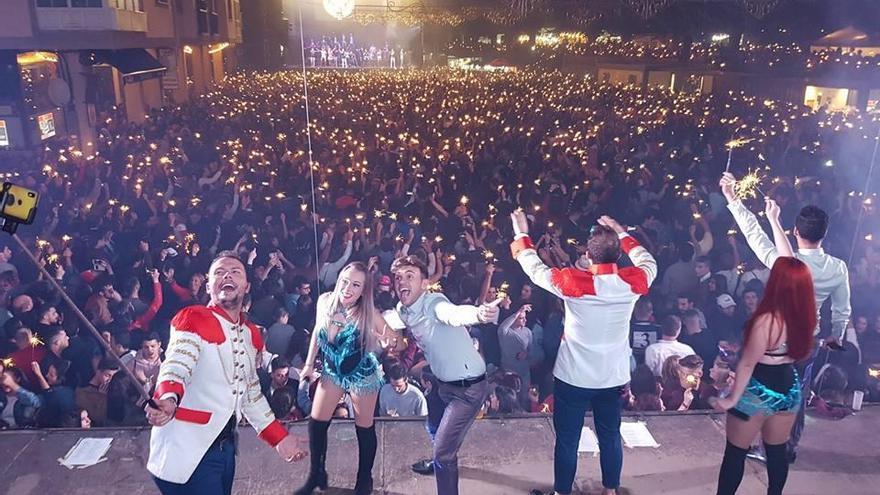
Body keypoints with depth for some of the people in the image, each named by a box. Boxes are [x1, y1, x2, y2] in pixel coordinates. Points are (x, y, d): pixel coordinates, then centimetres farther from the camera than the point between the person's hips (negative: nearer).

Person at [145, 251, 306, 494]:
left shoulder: (252, 334, 12)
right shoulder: (193, 319, -8)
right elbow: (176, 367, -25)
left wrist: (279, 437, 20)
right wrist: (168, 399, -46)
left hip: (225, 445, 7)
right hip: (189, 449, -7)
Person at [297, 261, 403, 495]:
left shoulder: (369, 314, -27)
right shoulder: (325, 301, -17)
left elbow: (399, 342, -22)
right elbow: (317, 331, 2)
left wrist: (389, 342, -46)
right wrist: (309, 364, 8)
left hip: (362, 375, -4)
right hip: (332, 371, 4)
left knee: (364, 428, 10)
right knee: (316, 423, 9)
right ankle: (316, 474, 31)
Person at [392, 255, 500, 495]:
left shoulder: (433, 302, -29)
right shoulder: (402, 310, -4)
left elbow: (453, 314, -54)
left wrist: (478, 314, -74)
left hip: (468, 387, -9)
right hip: (443, 382, 9)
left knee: (443, 451, -10)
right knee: (435, 429, 32)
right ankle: (441, 464, 62)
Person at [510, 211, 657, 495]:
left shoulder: (573, 282, -23)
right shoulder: (633, 282, -12)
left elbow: (534, 268, -7)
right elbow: (649, 262, 12)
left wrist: (521, 234, 6)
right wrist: (621, 234, 16)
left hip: (573, 378, -3)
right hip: (614, 378, 4)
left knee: (567, 441, 12)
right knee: (610, 437, 20)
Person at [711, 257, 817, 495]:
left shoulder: (767, 320, -27)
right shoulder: (805, 316, -8)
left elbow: (747, 364, -21)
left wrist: (732, 399, -11)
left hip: (758, 393, -6)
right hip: (788, 390, 7)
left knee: (735, 453, 8)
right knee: (778, 451, 21)